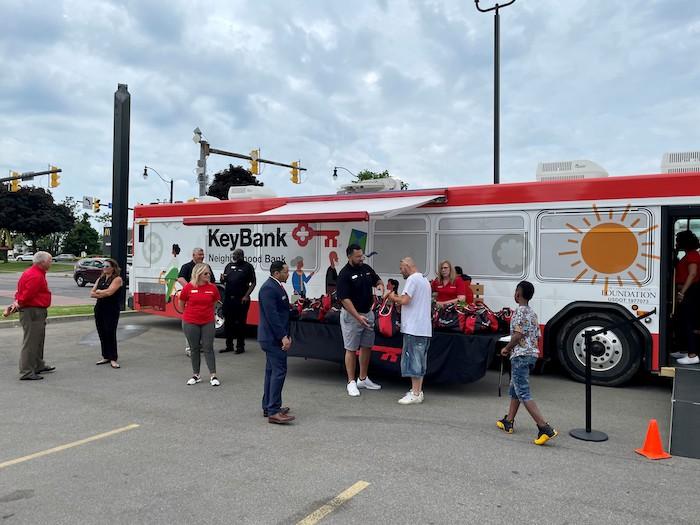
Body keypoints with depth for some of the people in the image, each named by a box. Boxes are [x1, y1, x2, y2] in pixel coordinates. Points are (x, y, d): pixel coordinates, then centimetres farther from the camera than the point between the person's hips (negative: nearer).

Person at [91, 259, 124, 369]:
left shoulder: (117, 279, -5)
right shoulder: (100, 279, 15)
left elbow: (109, 292, -20)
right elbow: (92, 294, 8)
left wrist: (98, 291, -2)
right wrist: (103, 294, -9)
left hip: (111, 310, -7)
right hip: (99, 309, 7)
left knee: (110, 333, -7)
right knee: (102, 333, 8)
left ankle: (113, 359, -2)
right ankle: (105, 357, 17)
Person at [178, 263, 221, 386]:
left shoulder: (212, 288, -5)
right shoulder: (189, 287, -9)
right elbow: (181, 303, 6)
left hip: (208, 323, 0)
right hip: (190, 323, 0)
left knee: (208, 348, 2)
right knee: (194, 349, 11)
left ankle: (213, 376, 7)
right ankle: (196, 375, 23)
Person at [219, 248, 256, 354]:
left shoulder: (248, 266, -1)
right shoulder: (229, 266, 15)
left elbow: (253, 283, -5)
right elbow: (223, 282, 21)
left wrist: (246, 296, -14)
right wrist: (222, 279, -3)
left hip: (241, 299, -5)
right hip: (228, 298, 5)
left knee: (240, 323, 1)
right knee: (228, 322, 9)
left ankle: (240, 346, 10)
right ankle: (229, 345, 20)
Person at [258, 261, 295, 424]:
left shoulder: (277, 287, 15)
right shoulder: (268, 288, -17)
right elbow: (272, 315, -23)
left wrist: (286, 335, 15)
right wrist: (283, 337, -22)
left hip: (275, 337, 11)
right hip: (273, 338, -11)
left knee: (272, 371, 14)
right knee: (279, 371, -10)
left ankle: (268, 407, 22)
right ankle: (273, 411, -8)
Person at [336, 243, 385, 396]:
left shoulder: (367, 268, 3)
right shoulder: (344, 274, -17)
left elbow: (377, 280, 20)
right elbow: (345, 299, -21)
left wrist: (380, 285, -5)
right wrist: (358, 317, -26)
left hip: (368, 313, 7)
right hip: (351, 315, -7)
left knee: (367, 347, 13)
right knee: (351, 349, 1)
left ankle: (363, 379, 26)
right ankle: (351, 382, 10)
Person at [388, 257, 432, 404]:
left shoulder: (412, 279, -11)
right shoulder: (425, 280, 19)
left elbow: (405, 300, -21)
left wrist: (394, 297, -2)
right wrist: (399, 298, 17)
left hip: (413, 328, -9)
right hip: (425, 328, 9)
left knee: (412, 360, -5)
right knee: (420, 361, 13)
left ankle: (415, 394, -3)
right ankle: (418, 391, 18)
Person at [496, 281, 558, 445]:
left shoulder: (519, 311, -12)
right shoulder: (533, 313, 15)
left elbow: (518, 334, -21)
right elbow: (536, 336, 16)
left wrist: (506, 348, -6)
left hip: (520, 356, -10)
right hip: (532, 354, 10)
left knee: (524, 394, -10)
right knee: (515, 389, 20)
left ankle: (545, 428, -18)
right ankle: (508, 422, 28)